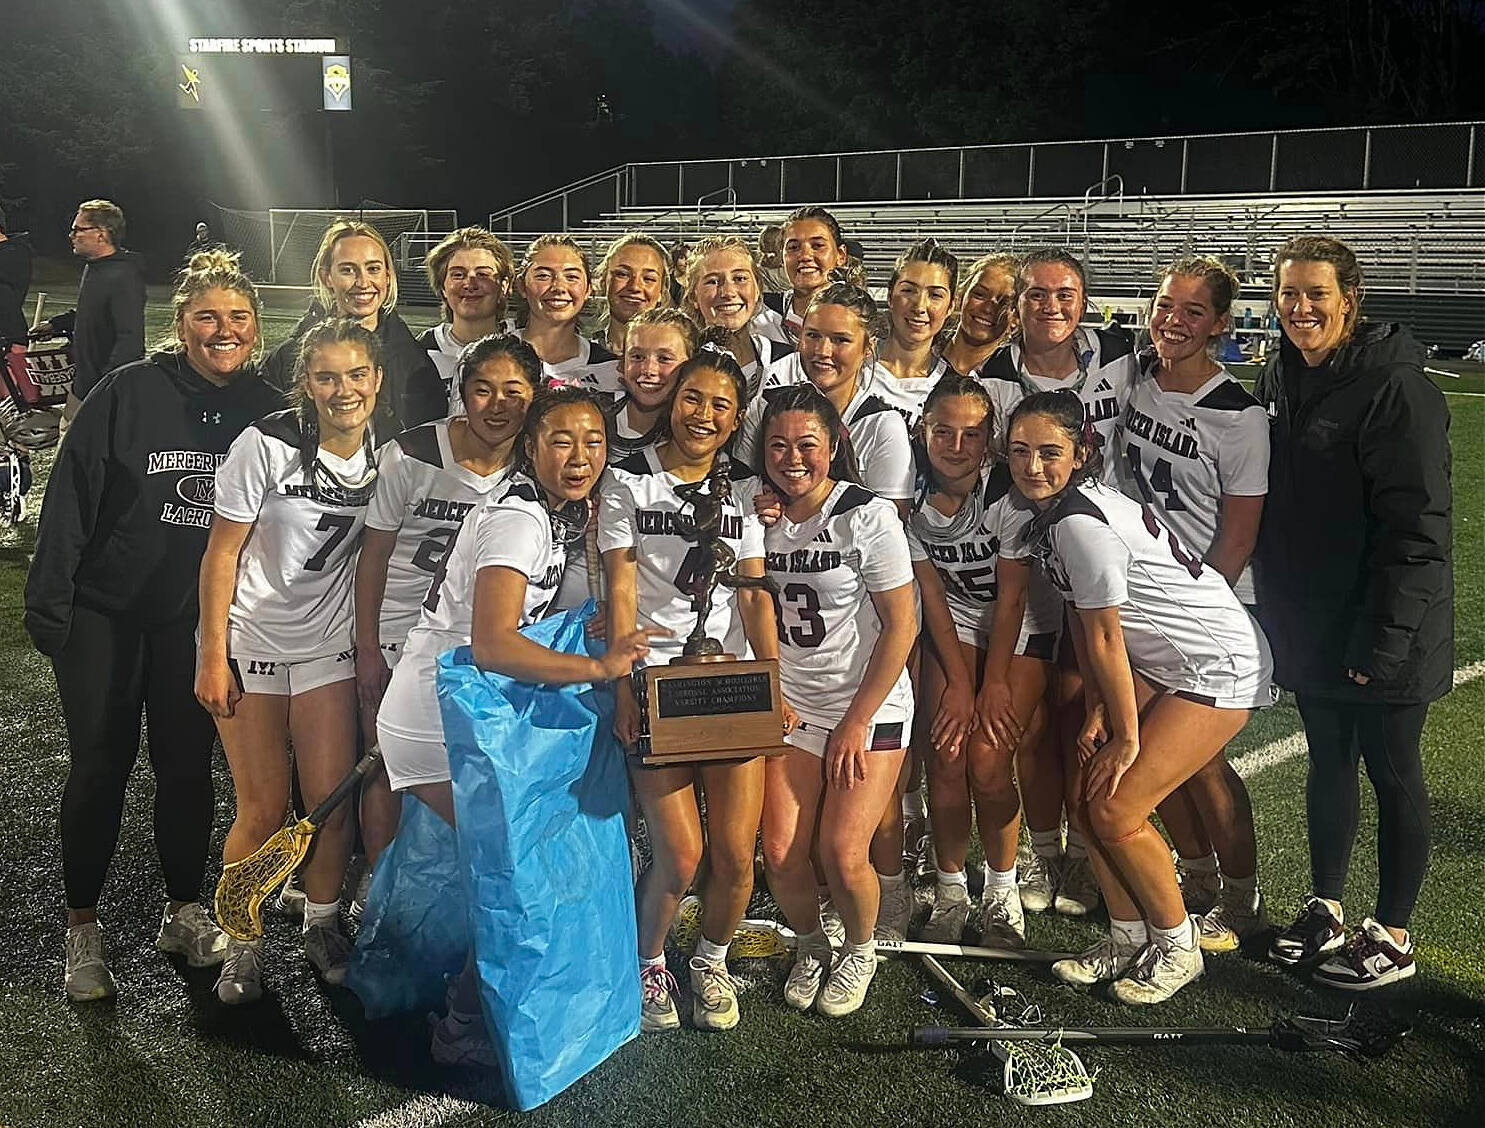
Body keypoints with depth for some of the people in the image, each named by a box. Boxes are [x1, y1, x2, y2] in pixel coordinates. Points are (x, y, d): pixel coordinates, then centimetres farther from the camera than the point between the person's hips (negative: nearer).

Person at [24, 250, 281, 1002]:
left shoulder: (266, 410, -1)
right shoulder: (129, 392, -12)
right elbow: (71, 494, -11)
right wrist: (49, 602, -13)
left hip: (198, 619, 3)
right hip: (104, 612, -2)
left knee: (187, 764, 9)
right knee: (101, 765, 5)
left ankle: (184, 912, 27)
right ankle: (82, 928, 20)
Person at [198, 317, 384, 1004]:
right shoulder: (268, 444, -15)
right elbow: (221, 553, -10)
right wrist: (213, 657, -12)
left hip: (327, 648, 3)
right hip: (248, 645, -3)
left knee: (332, 804, 0)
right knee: (263, 811, 1)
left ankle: (322, 925, 26)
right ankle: (242, 943, 22)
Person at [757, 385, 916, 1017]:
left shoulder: (868, 516, -11)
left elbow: (901, 626, -11)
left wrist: (856, 724, -12)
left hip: (870, 708, -3)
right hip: (790, 705, 4)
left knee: (843, 854, -13)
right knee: (780, 853, -7)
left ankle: (860, 952, 19)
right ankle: (810, 946, 24)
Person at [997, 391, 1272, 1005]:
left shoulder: (1079, 523, -27)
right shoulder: (1053, 510, 1)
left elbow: (1105, 639, -20)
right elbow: (1080, 616, 6)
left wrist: (1126, 737, -12)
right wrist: (1096, 712, 3)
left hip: (1219, 667, -9)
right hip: (1157, 662, 9)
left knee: (1115, 810, -10)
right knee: (1084, 792, 4)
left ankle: (1178, 948, 12)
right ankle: (1128, 937, 21)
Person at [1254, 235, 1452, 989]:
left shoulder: (1394, 387, -18)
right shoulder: (1280, 378, 6)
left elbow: (1417, 527, -20)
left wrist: (1385, 638, -22)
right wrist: (1273, 607, 12)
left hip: (1380, 629, -7)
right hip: (1306, 623, 7)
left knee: (1391, 773, 7)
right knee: (1327, 761, 18)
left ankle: (1391, 935, 21)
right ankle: (1325, 907, 33)